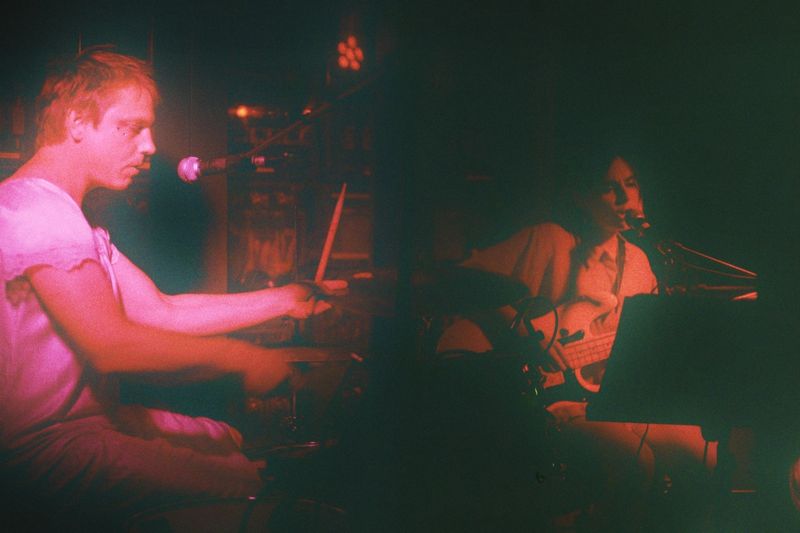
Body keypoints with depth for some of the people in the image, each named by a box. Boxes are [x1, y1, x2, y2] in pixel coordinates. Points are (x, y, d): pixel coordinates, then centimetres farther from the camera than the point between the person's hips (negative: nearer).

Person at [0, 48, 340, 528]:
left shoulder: (68, 217, 17)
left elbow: (159, 312, 10)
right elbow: (109, 345, -29)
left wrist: (282, 300, 5)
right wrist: (242, 359, -21)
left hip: (92, 418, 11)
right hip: (46, 449, -11)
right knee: (257, 492, -15)